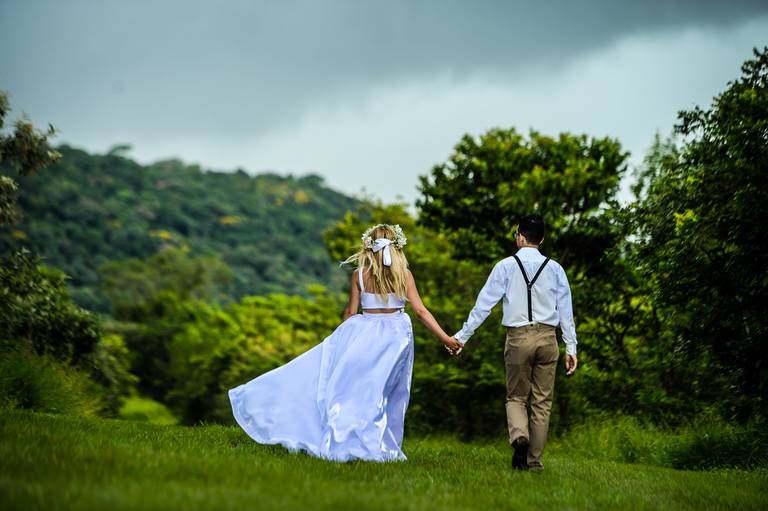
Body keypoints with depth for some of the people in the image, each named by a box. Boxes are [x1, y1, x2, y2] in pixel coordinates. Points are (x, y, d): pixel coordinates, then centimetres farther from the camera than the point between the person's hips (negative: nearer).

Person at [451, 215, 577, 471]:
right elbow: (565, 310, 4)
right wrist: (571, 347, 8)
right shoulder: (554, 268, 4)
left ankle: (519, 436, -18)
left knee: (516, 397, 12)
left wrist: (462, 335, 3)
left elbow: (484, 303, -3)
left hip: (518, 338, -1)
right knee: (542, 401, 10)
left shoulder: (506, 266, -2)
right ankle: (534, 460, 10)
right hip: (547, 338, 1)